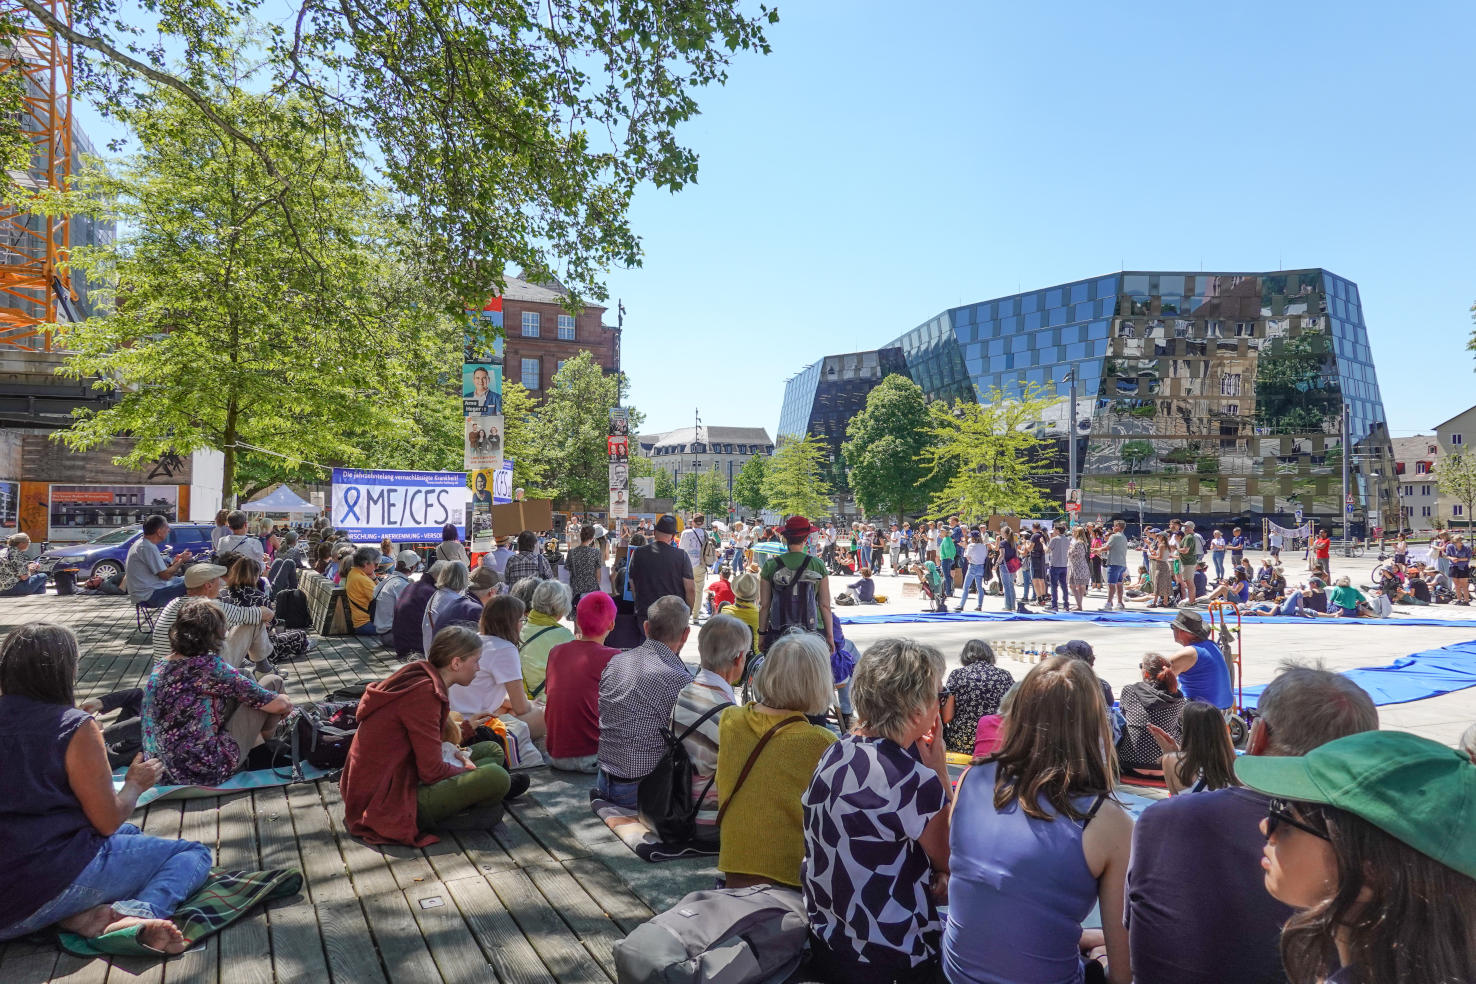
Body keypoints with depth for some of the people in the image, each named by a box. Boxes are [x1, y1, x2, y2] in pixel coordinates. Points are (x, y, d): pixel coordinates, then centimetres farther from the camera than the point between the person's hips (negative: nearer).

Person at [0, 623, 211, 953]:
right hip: (53, 885, -8)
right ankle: (139, 913, -24)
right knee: (193, 853, 6)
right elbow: (108, 821, -9)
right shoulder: (74, 725, -12)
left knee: (130, 834, 31)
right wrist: (135, 784, 9)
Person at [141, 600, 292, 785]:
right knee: (272, 681, 4)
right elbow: (278, 705, -12)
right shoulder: (209, 666, -19)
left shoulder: (159, 667, 3)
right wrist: (286, 704, 11)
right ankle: (265, 738, 28)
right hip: (207, 773, -8)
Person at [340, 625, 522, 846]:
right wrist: (467, 769, -4)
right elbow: (432, 772, -22)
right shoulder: (423, 693, -22)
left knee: (493, 750, 10)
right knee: (496, 777, -25)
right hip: (387, 807, -10)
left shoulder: (419, 678, 8)